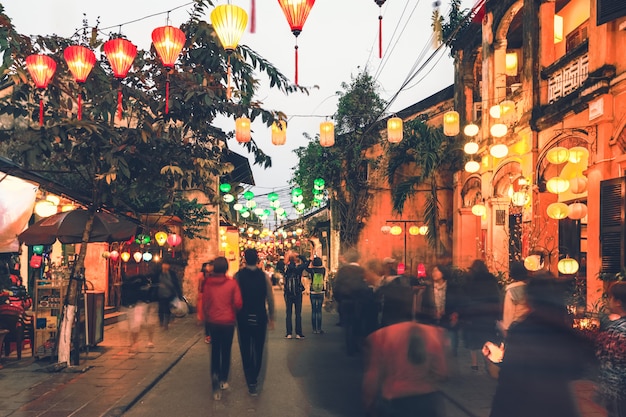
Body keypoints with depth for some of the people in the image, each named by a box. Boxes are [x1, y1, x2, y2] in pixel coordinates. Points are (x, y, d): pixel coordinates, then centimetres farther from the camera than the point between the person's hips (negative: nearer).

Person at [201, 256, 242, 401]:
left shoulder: (207, 283, -5)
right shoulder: (232, 283, -12)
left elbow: (204, 303, 1)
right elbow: (238, 303, -12)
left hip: (212, 321, 2)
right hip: (228, 321, -2)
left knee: (215, 350, 15)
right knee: (226, 351, 11)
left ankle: (215, 374, -5)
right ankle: (223, 380, 17)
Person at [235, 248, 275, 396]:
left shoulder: (237, 276, -7)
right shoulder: (264, 276, -5)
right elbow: (270, 299, -3)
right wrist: (271, 318, 8)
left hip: (243, 318, -1)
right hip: (260, 318, 1)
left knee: (246, 350, 9)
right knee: (258, 349, 17)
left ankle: (251, 383, 5)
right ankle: (255, 377, 27)